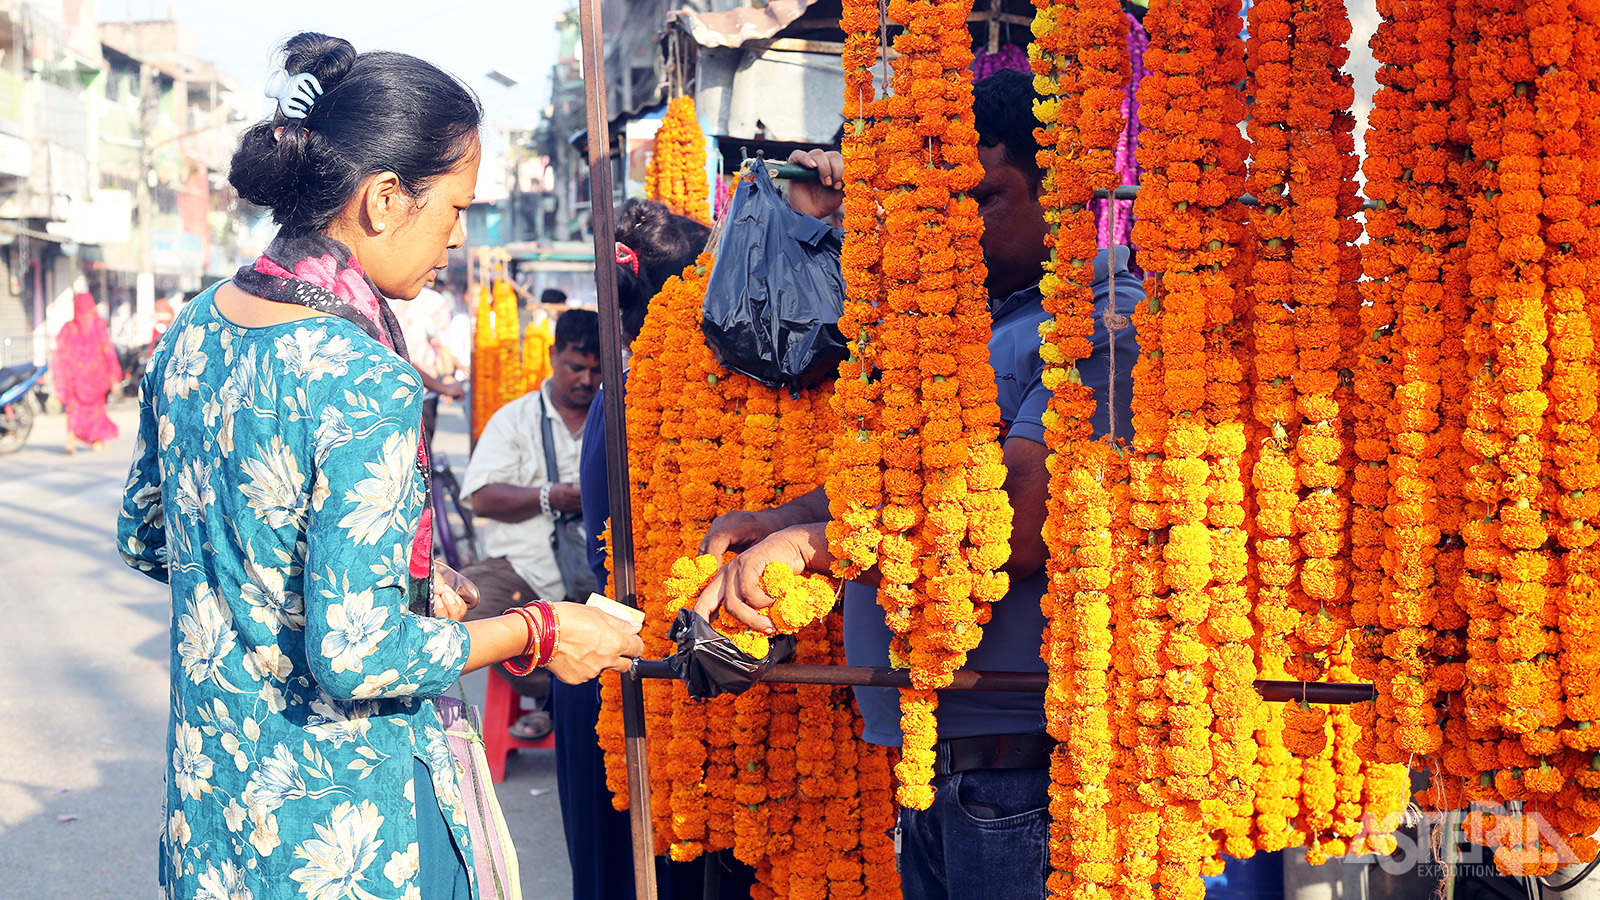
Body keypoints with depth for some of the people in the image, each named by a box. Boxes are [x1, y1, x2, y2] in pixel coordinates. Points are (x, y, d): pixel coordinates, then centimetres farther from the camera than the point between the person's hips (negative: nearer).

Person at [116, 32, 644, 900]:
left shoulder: (194, 331, 0)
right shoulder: (366, 388, -25)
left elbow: (142, 536, 12)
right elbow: (354, 655, -26)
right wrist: (538, 631, -12)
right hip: (337, 830, -8)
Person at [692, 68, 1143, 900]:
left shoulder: (1096, 328, -15)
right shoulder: (982, 321, 17)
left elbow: (1013, 526, -25)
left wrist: (809, 543, -21)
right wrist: (773, 522, 3)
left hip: (1016, 764, -9)